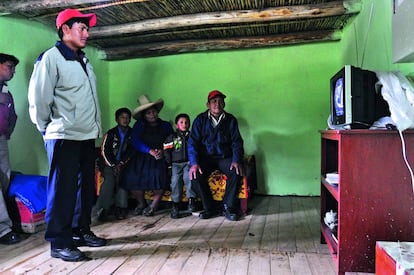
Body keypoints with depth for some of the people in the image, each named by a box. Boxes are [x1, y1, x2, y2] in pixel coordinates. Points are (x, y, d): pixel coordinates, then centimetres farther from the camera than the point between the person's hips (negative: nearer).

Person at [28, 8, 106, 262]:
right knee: (63, 190, -2)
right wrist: (47, 128, 0)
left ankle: (81, 232, 27)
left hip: (88, 137, 8)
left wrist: (96, 128, 10)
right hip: (64, 137, -8)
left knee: (87, 188, 13)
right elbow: (38, 98, -9)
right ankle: (59, 243, 10)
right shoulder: (51, 58, -7)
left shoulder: (84, 61, 17)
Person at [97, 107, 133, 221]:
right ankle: (103, 209, -28)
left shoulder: (132, 134, 10)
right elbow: (104, 151, 3)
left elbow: (131, 152, 2)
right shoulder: (110, 133, 11)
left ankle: (121, 209, -25)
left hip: (125, 164, 0)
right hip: (110, 164, 0)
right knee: (109, 180, -25)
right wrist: (113, 165, -9)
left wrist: (121, 164, -10)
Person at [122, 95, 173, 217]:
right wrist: (150, 151, -16)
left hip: (160, 157, 0)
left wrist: (162, 150, -12)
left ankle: (154, 204, -3)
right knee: (131, 175, -25)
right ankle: (141, 203, 2)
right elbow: (136, 141, -3)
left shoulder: (166, 126, 13)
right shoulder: (139, 125, 10)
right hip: (142, 156, 1)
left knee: (158, 175, -30)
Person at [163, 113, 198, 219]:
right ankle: (175, 205, -14)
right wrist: (169, 166, -1)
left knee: (188, 177, -27)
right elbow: (166, 152, 8)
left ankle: (191, 200, -21)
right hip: (176, 163, 0)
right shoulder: (172, 137, 11)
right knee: (175, 179, -20)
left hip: (189, 162, 0)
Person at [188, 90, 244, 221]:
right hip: (206, 158, 0)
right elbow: (192, 142, -5)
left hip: (225, 157, 0)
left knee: (237, 171, -29)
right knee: (195, 174, -27)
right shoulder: (200, 120, 1)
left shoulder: (231, 120, 4)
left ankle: (229, 207, -12)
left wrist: (236, 160, -17)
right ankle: (210, 209, -11)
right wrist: (194, 163, -20)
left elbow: (237, 142, 1)